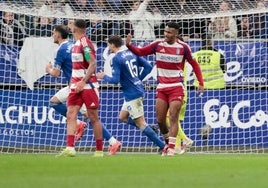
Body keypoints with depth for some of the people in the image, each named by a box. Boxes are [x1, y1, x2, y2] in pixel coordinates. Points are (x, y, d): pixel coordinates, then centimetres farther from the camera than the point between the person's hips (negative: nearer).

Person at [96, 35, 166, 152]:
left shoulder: (116, 58, -15)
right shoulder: (131, 53, 9)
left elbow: (115, 80, -18)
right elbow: (148, 67, 9)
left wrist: (104, 77, 0)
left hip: (132, 94, -9)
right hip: (138, 89, 9)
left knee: (140, 123, -4)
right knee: (123, 117, 21)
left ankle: (162, 146, -6)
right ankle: (151, 130, 12)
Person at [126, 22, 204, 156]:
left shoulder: (183, 47, -4)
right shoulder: (158, 44, 2)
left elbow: (194, 64, 5)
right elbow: (140, 52, 6)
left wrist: (201, 83, 0)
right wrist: (129, 45, -13)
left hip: (176, 87, -3)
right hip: (161, 88, 3)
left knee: (173, 117, -12)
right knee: (160, 120, 2)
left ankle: (171, 147, -12)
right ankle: (168, 142, 23)